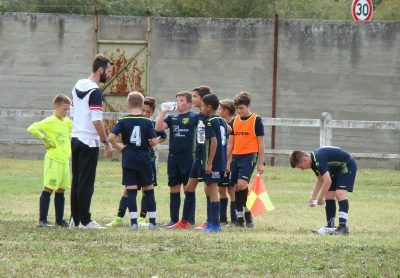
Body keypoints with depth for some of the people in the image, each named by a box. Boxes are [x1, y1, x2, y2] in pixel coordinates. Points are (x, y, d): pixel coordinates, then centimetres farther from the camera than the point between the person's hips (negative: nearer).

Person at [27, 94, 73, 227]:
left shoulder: (68, 122, 11)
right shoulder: (50, 122, -11)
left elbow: (71, 130, 34)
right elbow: (32, 129, -21)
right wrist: (45, 139, -16)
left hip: (65, 160, 8)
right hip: (53, 160, -8)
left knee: (61, 190, 11)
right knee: (48, 189, -7)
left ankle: (59, 220, 17)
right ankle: (42, 220, -8)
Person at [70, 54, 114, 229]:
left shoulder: (78, 86, 11)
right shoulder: (95, 91, -16)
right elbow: (97, 121, -20)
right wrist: (106, 143, -14)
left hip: (75, 139, 8)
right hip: (89, 142, -8)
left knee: (76, 181, 10)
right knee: (86, 183, -5)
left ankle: (75, 219, 12)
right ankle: (85, 220, -3)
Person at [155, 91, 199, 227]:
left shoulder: (194, 117, -1)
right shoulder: (172, 118, 11)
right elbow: (158, 128, -3)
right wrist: (163, 111, -7)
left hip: (188, 157, -4)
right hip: (173, 157, 4)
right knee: (174, 188, 7)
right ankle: (174, 219, 12)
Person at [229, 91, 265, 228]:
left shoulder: (256, 120, -3)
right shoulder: (235, 120, 11)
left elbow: (260, 142, -2)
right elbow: (231, 142, 15)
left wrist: (261, 163, -5)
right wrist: (227, 161, 12)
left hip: (250, 156, -6)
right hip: (236, 156, 6)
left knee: (242, 184, -20)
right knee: (236, 187, 4)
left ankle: (247, 212, -3)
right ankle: (240, 218, 12)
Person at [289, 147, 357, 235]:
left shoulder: (318, 159, -30)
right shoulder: (314, 162, 1)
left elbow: (327, 181, -32)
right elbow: (320, 180, 16)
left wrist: (320, 199, -22)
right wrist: (313, 197, 9)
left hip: (347, 166, -10)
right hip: (337, 169, 10)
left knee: (340, 193, -23)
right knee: (329, 195, 5)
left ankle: (343, 226, -28)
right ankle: (330, 226, 10)